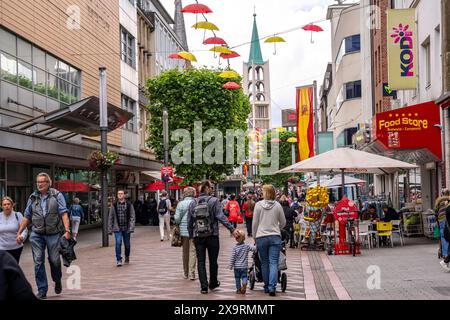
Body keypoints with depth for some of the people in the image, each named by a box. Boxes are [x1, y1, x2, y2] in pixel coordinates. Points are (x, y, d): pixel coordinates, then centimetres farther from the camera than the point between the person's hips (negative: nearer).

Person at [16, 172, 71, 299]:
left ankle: (57, 281, 32)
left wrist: (67, 230, -19)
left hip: (53, 234, -3)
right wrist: (19, 233, 12)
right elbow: (27, 217, 14)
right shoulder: (33, 197, 9)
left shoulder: (57, 195, -1)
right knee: (38, 262, 1)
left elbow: (64, 214, -8)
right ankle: (42, 290, 10)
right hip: (37, 234, 3)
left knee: (55, 260, 4)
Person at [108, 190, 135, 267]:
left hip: (126, 229, 1)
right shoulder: (113, 205, 4)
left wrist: (131, 228, -11)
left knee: (127, 245, 10)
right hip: (117, 228, -1)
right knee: (118, 243, -16)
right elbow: (110, 218, 7)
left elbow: (132, 217, -1)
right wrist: (109, 229, 2)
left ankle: (127, 258, 32)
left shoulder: (129, 205, 1)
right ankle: (118, 260, -10)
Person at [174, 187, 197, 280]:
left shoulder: (180, 204, -1)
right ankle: (191, 273, -6)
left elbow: (177, 218, -3)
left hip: (183, 230, 2)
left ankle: (186, 273, 21)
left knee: (185, 252, 13)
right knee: (192, 251, 1)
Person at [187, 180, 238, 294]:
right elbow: (221, 217, -17)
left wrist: (191, 236, 18)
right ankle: (213, 283, 28)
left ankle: (204, 286, 0)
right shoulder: (214, 201, -7)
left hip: (198, 236, 2)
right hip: (212, 235, -2)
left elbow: (189, 222, 8)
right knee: (213, 260, 13)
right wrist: (232, 229, -18)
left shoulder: (193, 203, 5)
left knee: (200, 262, 5)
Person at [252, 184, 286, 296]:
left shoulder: (258, 204, -2)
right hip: (275, 237, 0)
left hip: (261, 237, 0)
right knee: (274, 263, -2)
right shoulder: (277, 205, 2)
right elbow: (283, 222, 12)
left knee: (264, 263, 10)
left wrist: (254, 235, 14)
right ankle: (272, 287, -11)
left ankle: (266, 286, 17)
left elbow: (255, 223, 1)